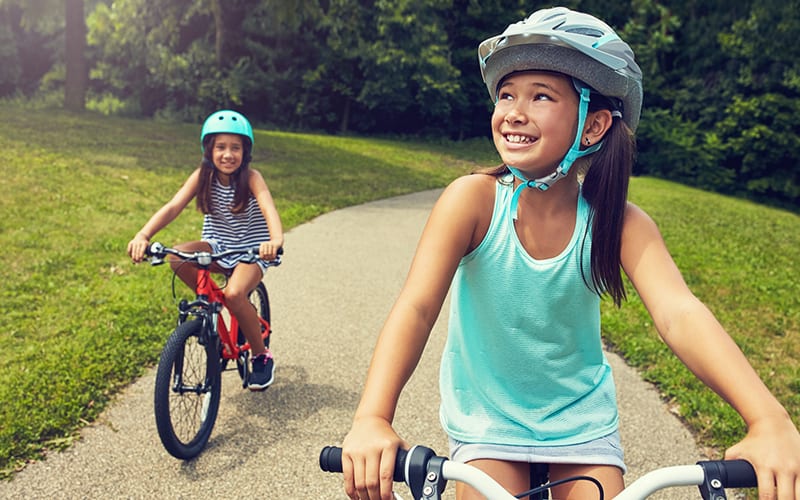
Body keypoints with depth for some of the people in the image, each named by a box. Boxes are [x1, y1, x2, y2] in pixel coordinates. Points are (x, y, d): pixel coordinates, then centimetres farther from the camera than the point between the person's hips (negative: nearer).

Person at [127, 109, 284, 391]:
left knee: (234, 294, -31)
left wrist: (276, 240, -58)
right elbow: (173, 207, -22)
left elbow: (269, 209, -35)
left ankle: (262, 356, -6)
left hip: (250, 251, -3)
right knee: (177, 258, -28)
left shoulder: (251, 178, -17)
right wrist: (143, 235, -40)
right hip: (217, 247, 3)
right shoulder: (203, 176, -9)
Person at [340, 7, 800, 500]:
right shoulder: (474, 199, -22)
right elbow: (416, 307, -30)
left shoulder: (618, 222, -16)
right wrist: (372, 419, -43)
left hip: (582, 419, 2)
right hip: (486, 420, -1)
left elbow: (680, 314, -29)